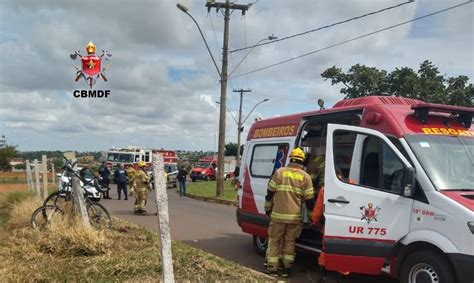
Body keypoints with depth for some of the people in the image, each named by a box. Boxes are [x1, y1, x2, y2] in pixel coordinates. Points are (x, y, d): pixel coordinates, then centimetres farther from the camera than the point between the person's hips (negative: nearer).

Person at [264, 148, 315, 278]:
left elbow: (270, 193, 2)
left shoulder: (279, 172, 0)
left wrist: (268, 209, 16)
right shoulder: (305, 177, 1)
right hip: (295, 217, 1)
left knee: (274, 240, 11)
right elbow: (309, 200, 2)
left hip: (278, 215, -1)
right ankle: (287, 268, 17)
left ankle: (272, 268, 12)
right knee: (289, 242, 15)